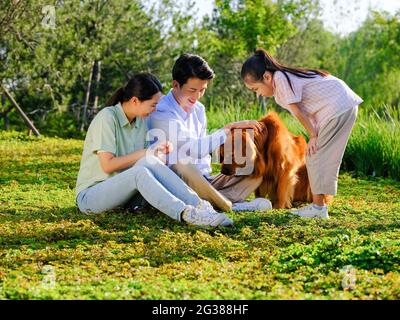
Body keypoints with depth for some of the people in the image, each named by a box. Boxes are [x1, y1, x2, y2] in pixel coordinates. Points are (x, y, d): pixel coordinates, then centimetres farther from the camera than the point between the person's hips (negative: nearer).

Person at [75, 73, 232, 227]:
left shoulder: (141, 120, 8)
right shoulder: (107, 117, -15)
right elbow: (107, 165, -21)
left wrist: (159, 152, -11)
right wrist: (145, 154, -18)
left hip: (121, 189, 6)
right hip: (90, 195, -6)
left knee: (151, 163, -24)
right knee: (139, 171, -34)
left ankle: (197, 204, -34)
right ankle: (185, 213, -47)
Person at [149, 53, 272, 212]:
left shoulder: (198, 109, 11)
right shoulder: (161, 113, -16)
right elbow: (194, 149, -24)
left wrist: (205, 176, -5)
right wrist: (230, 128, -19)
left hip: (198, 182, 8)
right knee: (182, 168, -41)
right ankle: (231, 206, -29)